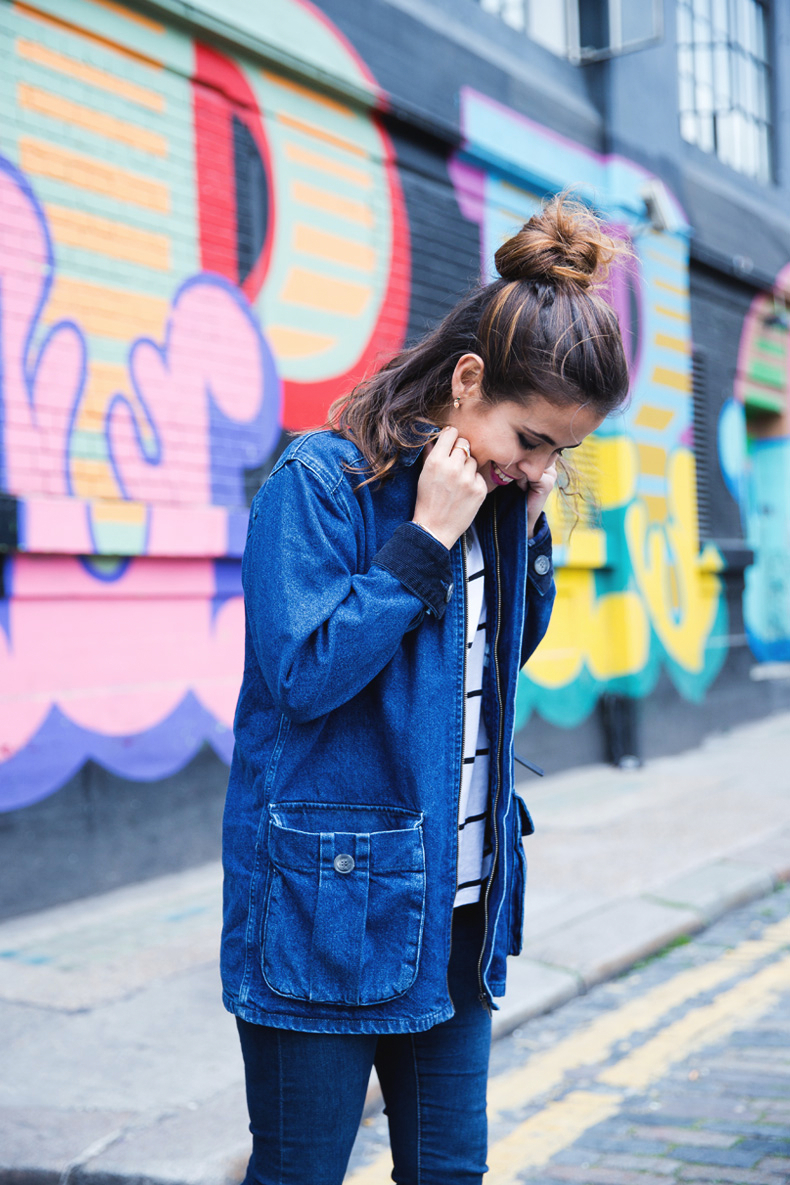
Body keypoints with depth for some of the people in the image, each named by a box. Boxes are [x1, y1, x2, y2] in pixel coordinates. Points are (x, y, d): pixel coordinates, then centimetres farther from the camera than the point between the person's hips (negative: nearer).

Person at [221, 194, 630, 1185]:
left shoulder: (494, 493, 6)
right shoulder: (320, 482, -15)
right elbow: (303, 675, -21)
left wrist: (526, 531, 0)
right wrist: (428, 538, -20)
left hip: (456, 910, 7)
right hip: (329, 908, -7)